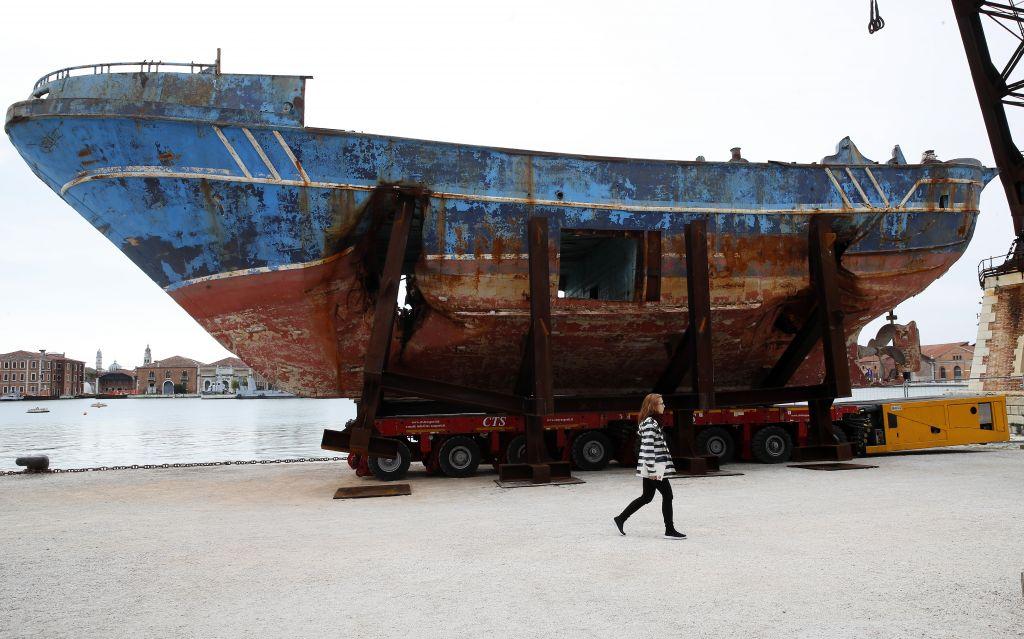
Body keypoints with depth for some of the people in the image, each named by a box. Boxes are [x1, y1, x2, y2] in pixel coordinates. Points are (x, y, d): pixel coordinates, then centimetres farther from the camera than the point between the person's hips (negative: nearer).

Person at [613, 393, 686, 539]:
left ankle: (620, 519, 21)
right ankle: (669, 530, 6)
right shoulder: (650, 423, -17)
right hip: (654, 467, -10)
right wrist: (652, 471, -23)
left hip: (652, 467, 10)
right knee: (667, 495, -2)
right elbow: (648, 448, -22)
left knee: (646, 497, 15)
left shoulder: (651, 422, 14)